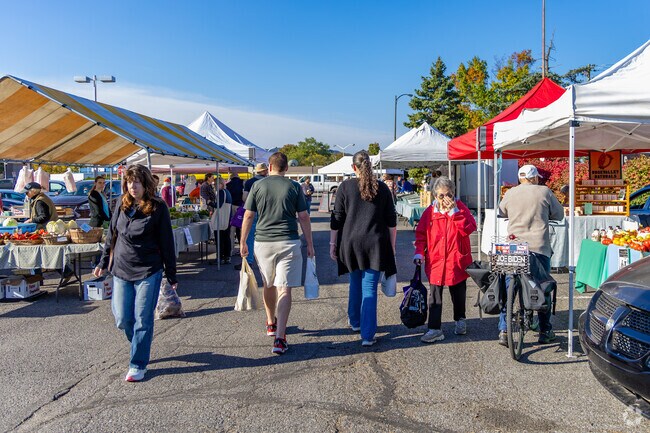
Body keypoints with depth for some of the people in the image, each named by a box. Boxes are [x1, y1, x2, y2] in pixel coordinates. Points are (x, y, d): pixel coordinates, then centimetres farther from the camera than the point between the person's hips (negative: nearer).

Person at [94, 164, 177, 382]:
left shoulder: (158, 207, -6)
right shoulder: (122, 205, 6)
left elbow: (166, 242, -4)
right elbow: (112, 236, 17)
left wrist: (171, 275, -3)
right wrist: (103, 263, 17)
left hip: (148, 272, -4)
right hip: (121, 270, 4)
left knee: (142, 320, 1)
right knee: (122, 319, 7)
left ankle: (138, 365, 13)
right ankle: (140, 346, 35)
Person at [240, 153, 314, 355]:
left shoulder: (258, 186, 3)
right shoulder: (294, 187, 1)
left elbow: (248, 216, 3)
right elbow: (304, 217, 1)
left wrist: (243, 242, 13)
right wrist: (309, 244, 9)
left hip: (263, 241, 2)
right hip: (288, 243, -2)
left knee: (268, 285, 22)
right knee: (284, 289, -2)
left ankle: (271, 323, 40)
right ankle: (279, 338, -7)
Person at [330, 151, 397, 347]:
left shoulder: (345, 186, -2)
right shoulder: (382, 188, 3)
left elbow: (337, 218, -2)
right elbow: (391, 221, 6)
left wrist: (333, 243, 6)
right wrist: (391, 246, 15)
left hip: (351, 242, 0)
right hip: (375, 244, 0)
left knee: (355, 283, 20)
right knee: (370, 288, 2)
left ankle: (355, 322, 38)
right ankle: (367, 335, 1)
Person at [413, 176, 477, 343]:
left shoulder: (461, 208, -3)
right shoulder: (429, 212, -1)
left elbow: (469, 229, -16)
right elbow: (421, 234, 4)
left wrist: (454, 211, -21)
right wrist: (419, 252, -8)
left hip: (457, 261, 0)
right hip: (435, 261, 0)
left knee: (458, 294, 17)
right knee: (435, 296, -1)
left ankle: (460, 320, 38)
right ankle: (434, 329, 4)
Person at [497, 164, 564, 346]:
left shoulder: (509, 194, 4)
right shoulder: (544, 192, 0)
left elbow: (501, 214, 17)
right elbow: (559, 214, 9)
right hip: (539, 247, -1)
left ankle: (504, 331, 4)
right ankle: (545, 332, 21)